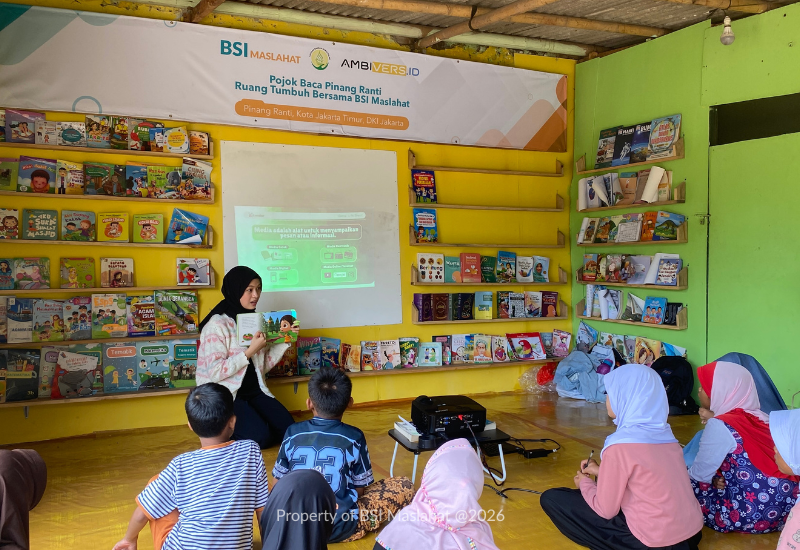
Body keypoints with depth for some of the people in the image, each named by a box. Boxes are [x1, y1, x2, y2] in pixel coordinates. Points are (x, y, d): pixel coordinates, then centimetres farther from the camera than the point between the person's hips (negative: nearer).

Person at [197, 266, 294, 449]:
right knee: (259, 436, -24)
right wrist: (250, 351, -23)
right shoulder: (217, 324, -14)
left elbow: (263, 365, 8)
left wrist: (284, 341, -4)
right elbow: (214, 372, -21)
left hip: (254, 391, 7)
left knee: (288, 429, -9)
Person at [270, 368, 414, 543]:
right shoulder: (354, 437, -7)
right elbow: (361, 489, 2)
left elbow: (278, 483, 9)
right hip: (341, 528, -1)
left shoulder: (292, 433, -1)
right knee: (405, 486, 8)